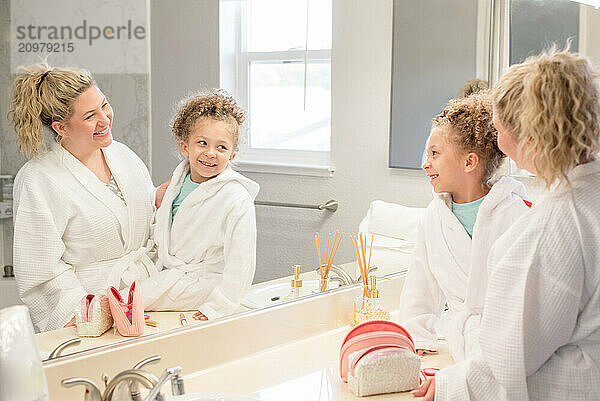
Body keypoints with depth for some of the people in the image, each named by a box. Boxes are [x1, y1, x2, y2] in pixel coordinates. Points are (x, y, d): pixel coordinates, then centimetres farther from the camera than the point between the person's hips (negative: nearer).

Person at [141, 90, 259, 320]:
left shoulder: (237, 201, -23)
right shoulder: (179, 181, 2)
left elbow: (240, 265, -22)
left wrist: (216, 309, -22)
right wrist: (160, 269, 17)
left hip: (199, 283, -8)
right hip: (170, 272, 8)